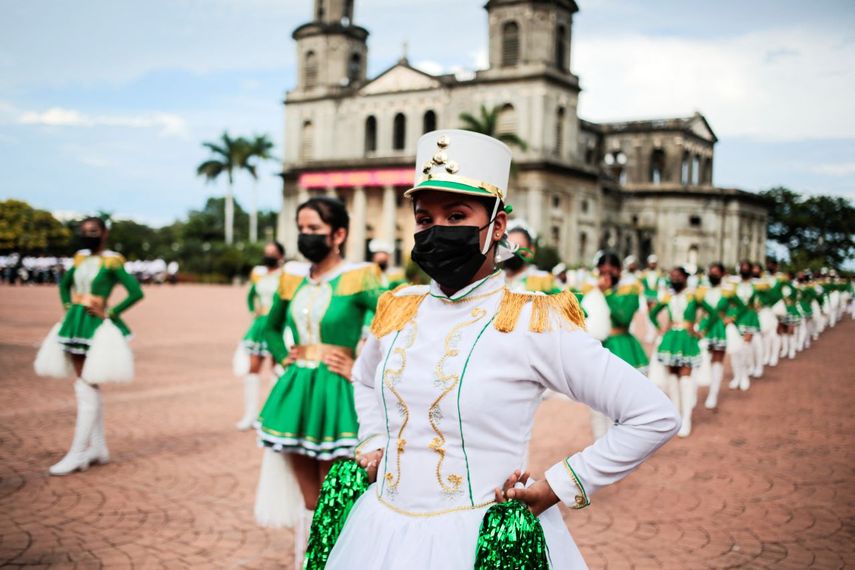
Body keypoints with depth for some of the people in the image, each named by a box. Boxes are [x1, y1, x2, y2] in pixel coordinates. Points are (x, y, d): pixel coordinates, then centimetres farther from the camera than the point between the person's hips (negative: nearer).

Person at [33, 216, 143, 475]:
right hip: (74, 325, 8)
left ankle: (77, 454, -5)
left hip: (96, 328, -7)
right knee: (88, 388, 11)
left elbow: (136, 292, -16)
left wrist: (111, 313, -13)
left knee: (87, 388, -8)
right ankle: (99, 448, 19)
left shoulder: (112, 262, -9)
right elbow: (64, 283, 27)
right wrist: (67, 307, 13)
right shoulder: (80, 258, 10)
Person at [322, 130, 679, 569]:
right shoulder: (398, 311, 2)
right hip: (384, 531, 5)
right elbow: (364, 380, 25)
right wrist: (373, 445, 9)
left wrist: (557, 488, -12)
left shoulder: (533, 324, -14)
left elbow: (655, 417, -13)